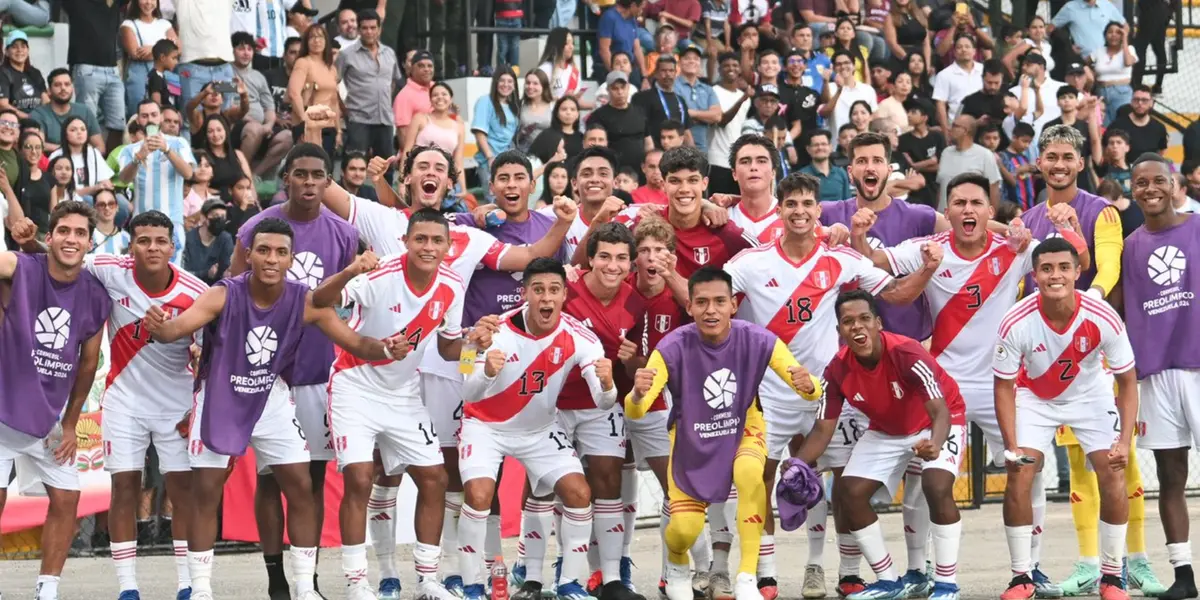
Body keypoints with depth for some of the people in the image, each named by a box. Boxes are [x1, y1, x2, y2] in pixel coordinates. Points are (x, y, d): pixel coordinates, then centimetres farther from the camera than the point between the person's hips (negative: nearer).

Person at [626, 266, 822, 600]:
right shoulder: (673, 348, -29)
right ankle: (677, 567, 32)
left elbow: (812, 392, -23)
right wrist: (638, 395, -59)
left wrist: (807, 386, -48)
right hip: (692, 438, 0)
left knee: (749, 473, -31)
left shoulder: (757, 341, -26)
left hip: (743, 428, 0)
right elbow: (634, 413, -35)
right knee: (685, 529, -8)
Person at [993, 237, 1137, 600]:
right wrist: (1011, 446, -25)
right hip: (1034, 398, 0)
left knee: (1113, 475, -12)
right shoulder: (1016, 323, -30)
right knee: (1019, 477, -13)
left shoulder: (1103, 319, -29)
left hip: (1090, 396, 0)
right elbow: (1004, 387, -17)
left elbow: (1127, 381, -15)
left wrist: (1125, 441, -24)